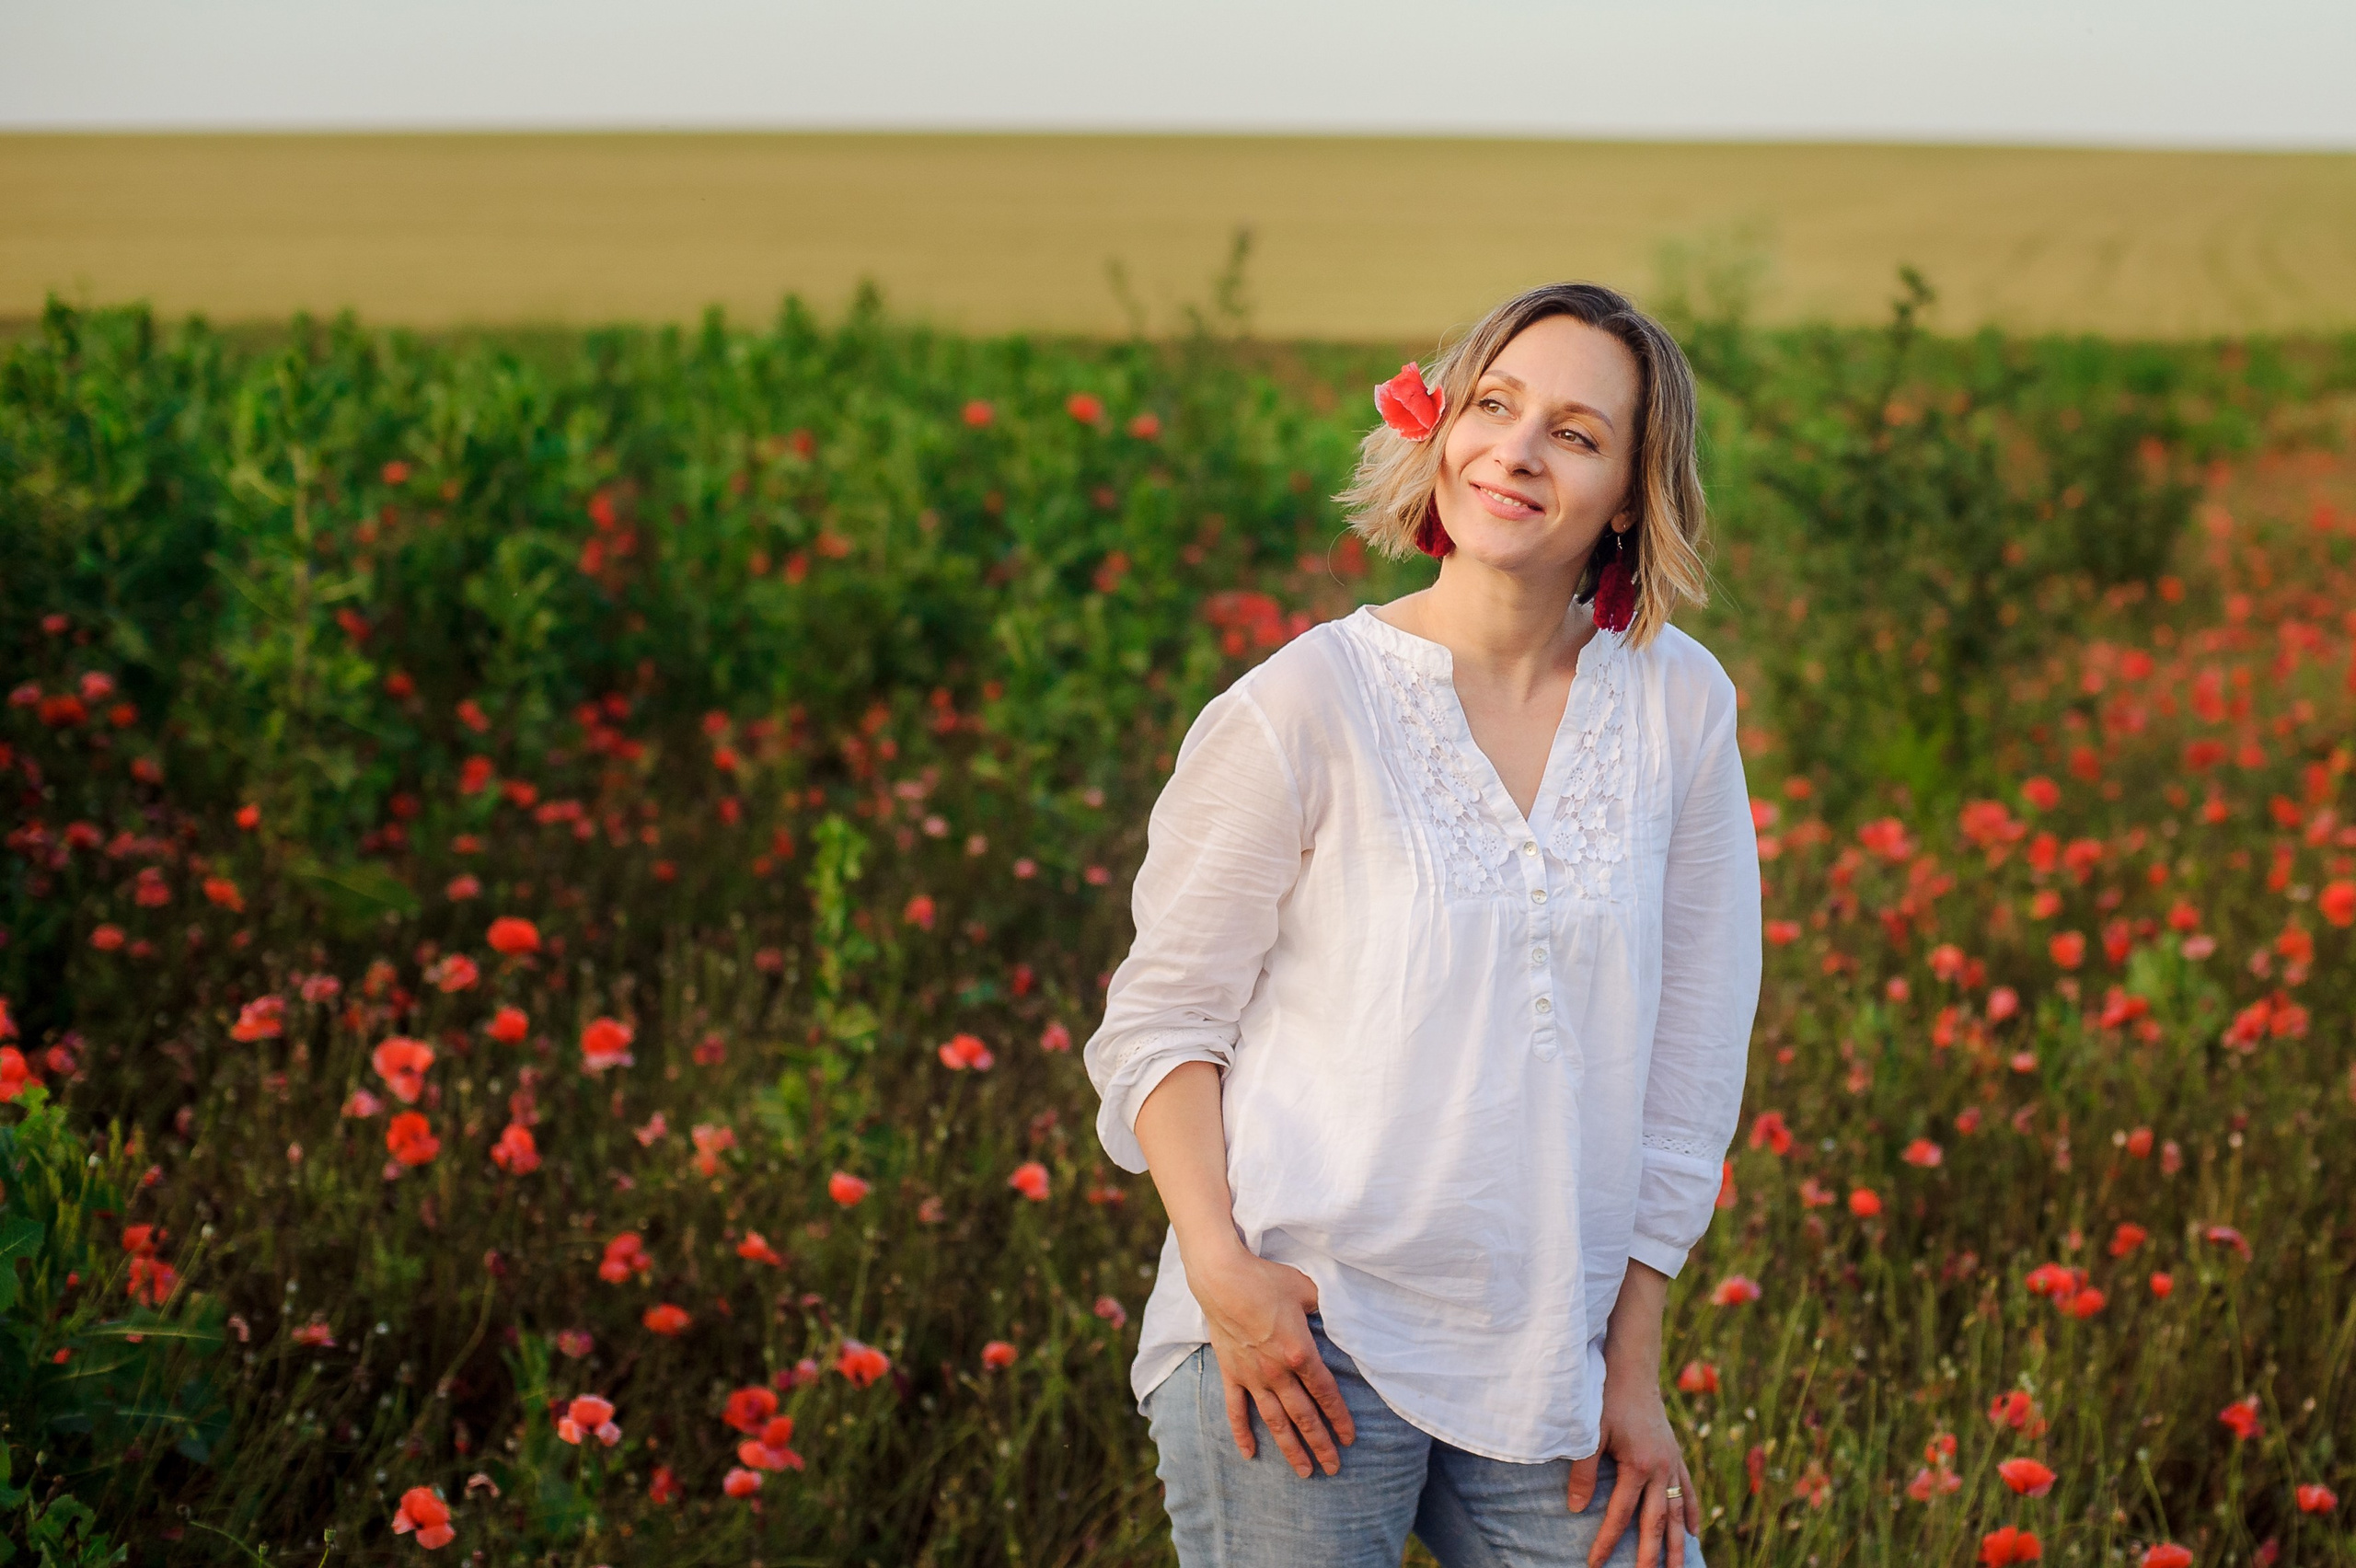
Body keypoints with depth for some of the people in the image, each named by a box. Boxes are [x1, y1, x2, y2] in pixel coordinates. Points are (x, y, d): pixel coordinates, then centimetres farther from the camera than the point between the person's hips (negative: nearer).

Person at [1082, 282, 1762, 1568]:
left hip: (1546, 1367, 3)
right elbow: (1162, 1019, -1)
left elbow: (1689, 1061, 6)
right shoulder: (1306, 705, -8)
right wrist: (1219, 1269, -15)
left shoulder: (1679, 705, 2)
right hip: (1300, 1339, -3)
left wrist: (1633, 1366, 6)